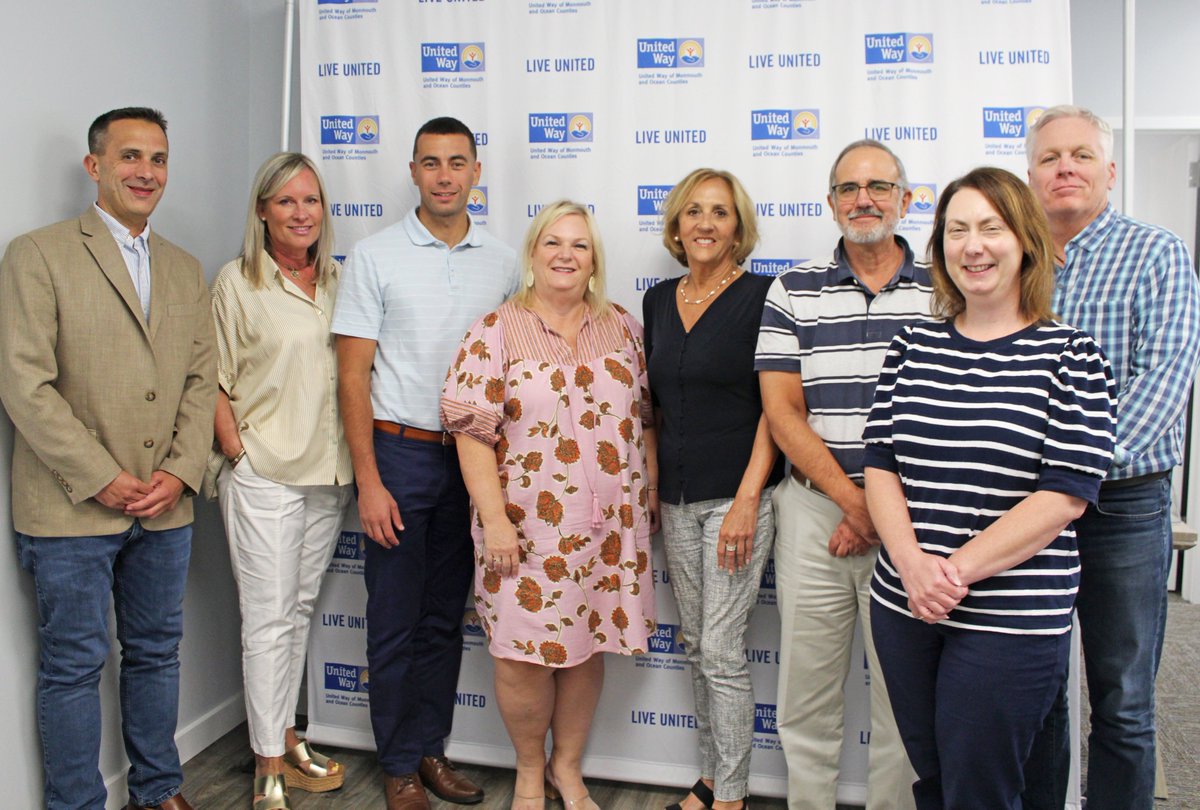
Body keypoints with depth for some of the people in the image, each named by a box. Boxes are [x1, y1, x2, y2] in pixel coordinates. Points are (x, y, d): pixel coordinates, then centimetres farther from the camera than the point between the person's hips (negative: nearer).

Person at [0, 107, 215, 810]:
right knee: (74, 665, 6)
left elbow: (202, 381, 9)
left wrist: (180, 473, -4)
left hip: (166, 508, 5)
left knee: (157, 652, 15)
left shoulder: (187, 271, 12)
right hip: (71, 510, -5)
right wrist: (103, 479, -13)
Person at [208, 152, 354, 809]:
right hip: (264, 474, -5)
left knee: (300, 609, 15)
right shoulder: (237, 281, -5)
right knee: (269, 618, 1)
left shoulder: (338, 281, 9)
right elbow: (214, 382, -4)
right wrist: (239, 452, -10)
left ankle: (285, 738, 31)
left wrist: (351, 457, 7)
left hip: (329, 473, 5)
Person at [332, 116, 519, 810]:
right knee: (396, 621, 6)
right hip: (400, 453, -3)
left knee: (446, 619, 14)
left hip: (473, 457, 3)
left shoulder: (503, 262, 6)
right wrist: (369, 481, -10)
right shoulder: (376, 256, -3)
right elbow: (353, 376, -5)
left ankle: (432, 749, 29)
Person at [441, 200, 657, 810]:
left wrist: (651, 494, 8)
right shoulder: (497, 332, -3)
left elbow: (645, 418, 13)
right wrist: (494, 520, -14)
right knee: (525, 654, 4)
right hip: (527, 527, -3)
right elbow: (472, 432, -9)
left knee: (587, 648, 13)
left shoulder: (622, 328, 8)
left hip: (609, 525, 3)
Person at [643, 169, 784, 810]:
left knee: (722, 649, -2)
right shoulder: (658, 300, 10)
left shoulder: (759, 296, -7)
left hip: (736, 495, -6)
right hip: (676, 498, 6)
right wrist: (651, 488, 12)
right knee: (695, 643, 14)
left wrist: (747, 500, -17)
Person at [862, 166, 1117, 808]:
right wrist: (913, 562, -14)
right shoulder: (913, 346, 7)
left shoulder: (1070, 356, -4)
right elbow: (880, 465, 2)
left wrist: (957, 572, -17)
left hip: (1011, 620, -4)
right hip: (902, 606, 4)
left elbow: (1064, 495, -12)